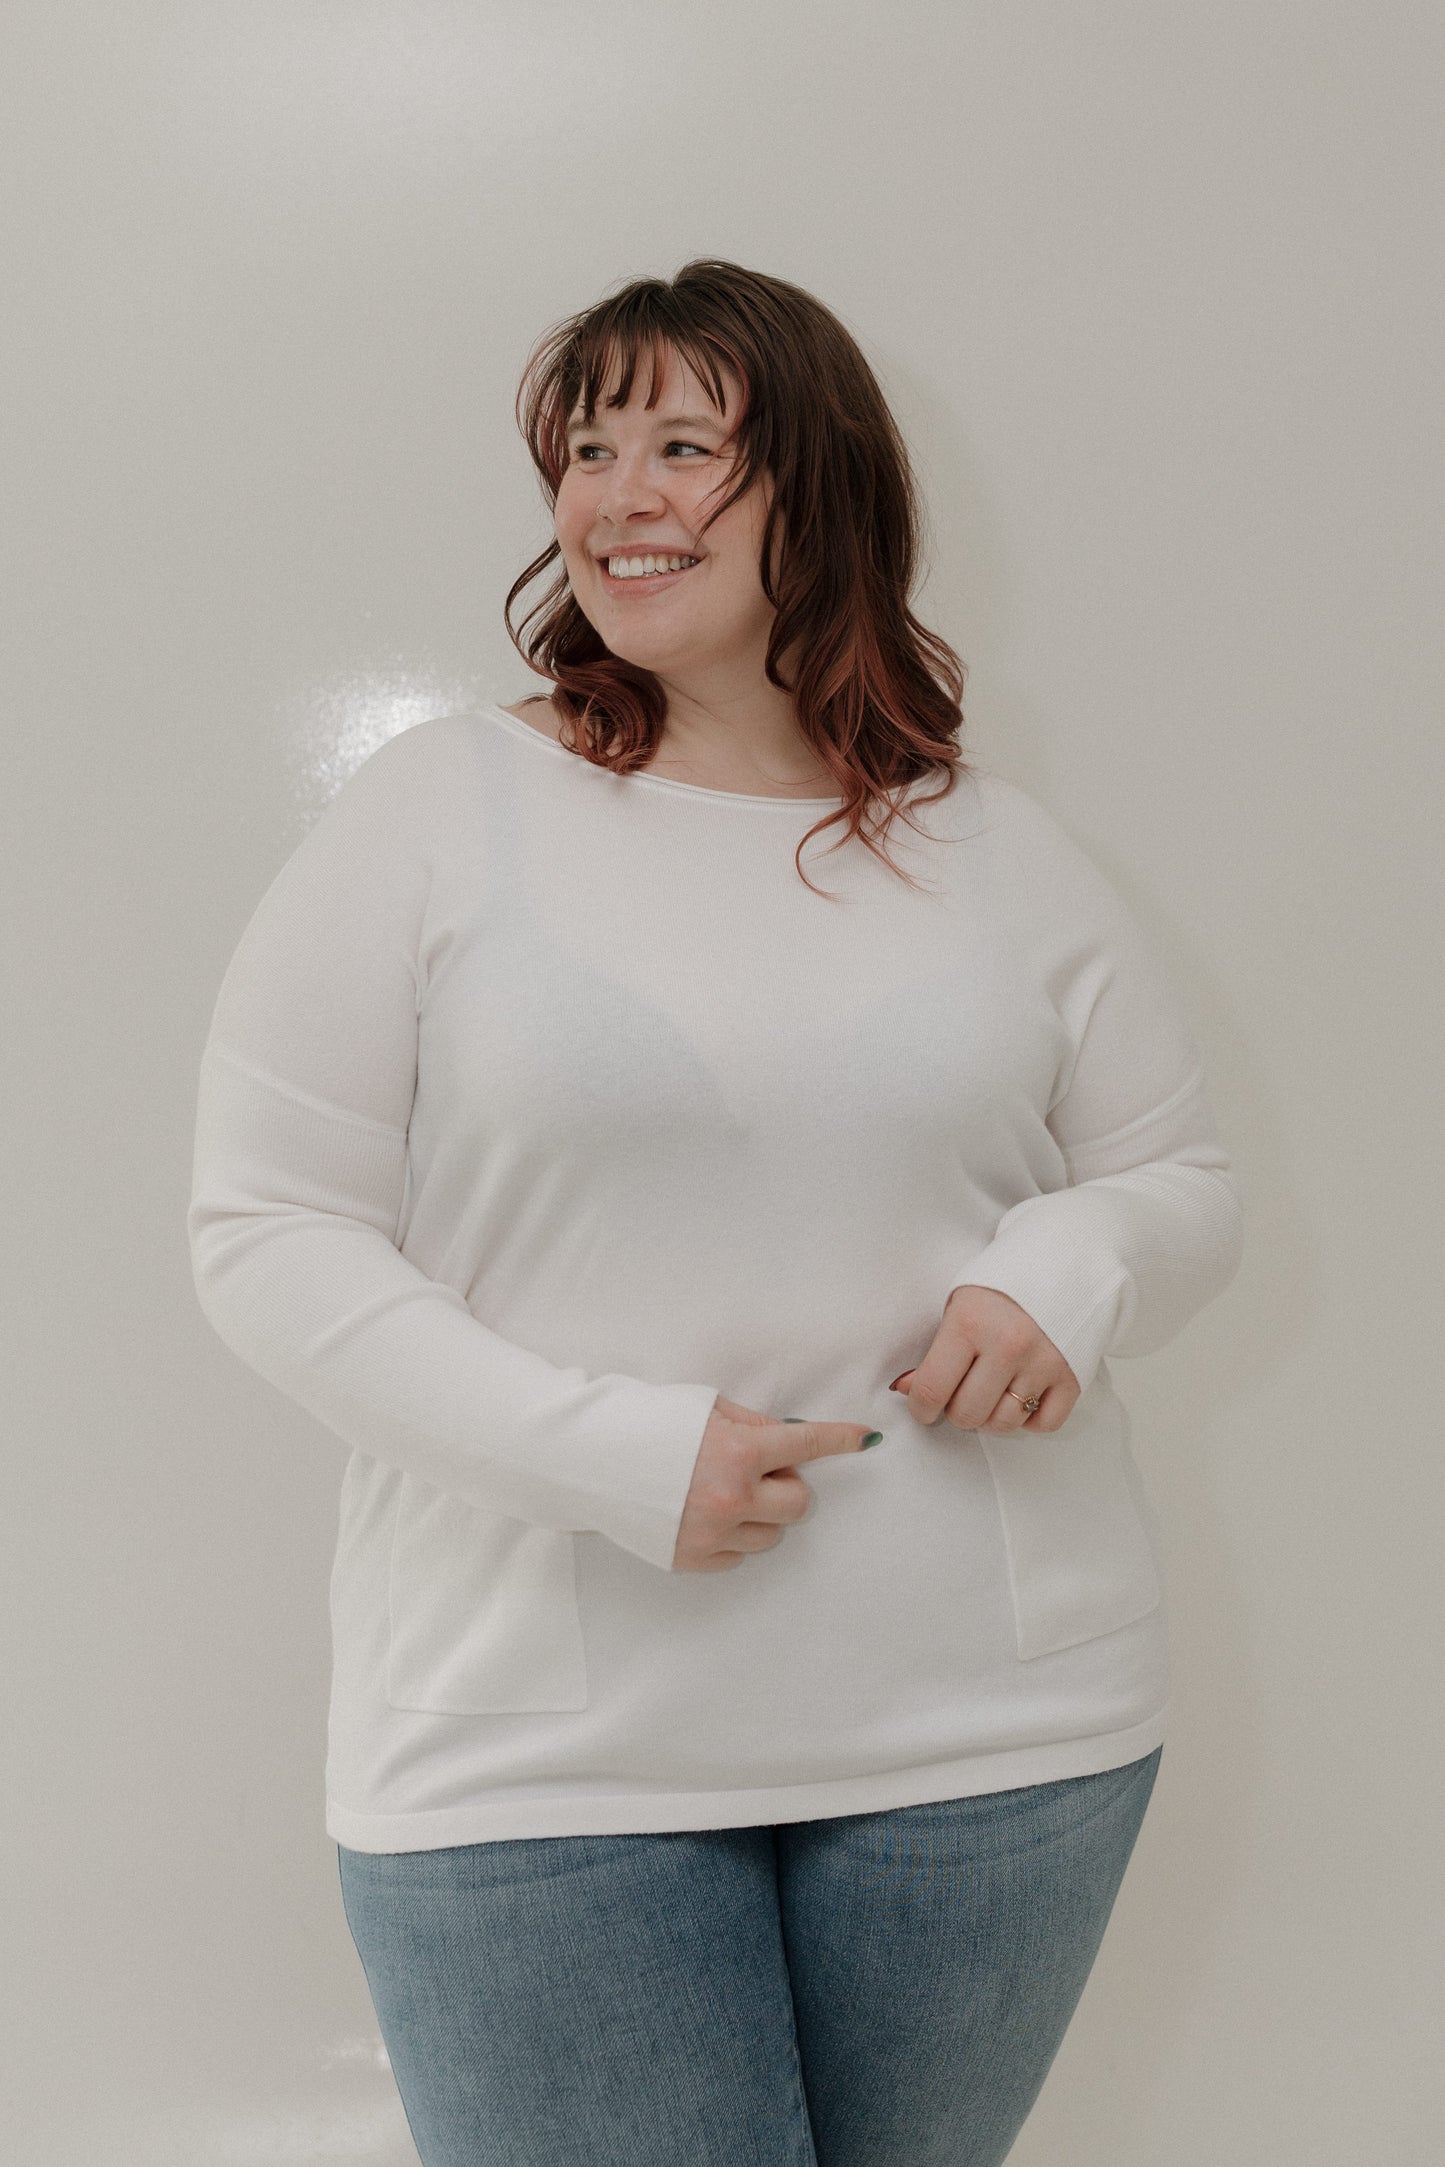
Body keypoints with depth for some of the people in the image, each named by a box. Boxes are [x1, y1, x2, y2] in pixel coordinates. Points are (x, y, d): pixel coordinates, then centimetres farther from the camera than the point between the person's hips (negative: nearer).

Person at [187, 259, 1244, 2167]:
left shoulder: (1002, 854, 6)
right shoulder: (438, 811, -2)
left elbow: (1191, 1188, 14)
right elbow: (265, 1232, -5)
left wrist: (1076, 1262, -10)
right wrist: (610, 1450, -16)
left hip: (995, 1726, 3)